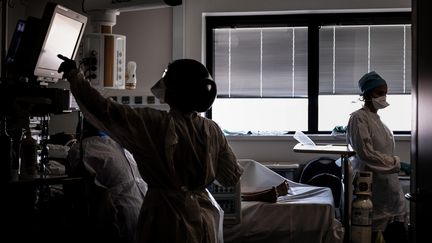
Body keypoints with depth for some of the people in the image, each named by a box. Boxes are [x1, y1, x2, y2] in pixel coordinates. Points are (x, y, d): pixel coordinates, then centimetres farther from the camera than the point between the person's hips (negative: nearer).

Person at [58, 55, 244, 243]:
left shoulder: (154, 124, -20)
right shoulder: (213, 131, -7)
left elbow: (103, 110, -18)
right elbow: (232, 178, 1)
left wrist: (74, 75, -7)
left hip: (168, 221, -4)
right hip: (204, 222, 4)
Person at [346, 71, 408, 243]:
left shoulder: (376, 118, 14)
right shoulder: (359, 118, -11)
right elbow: (366, 153, -17)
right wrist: (394, 162, -10)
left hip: (387, 182, 8)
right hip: (371, 182, -8)